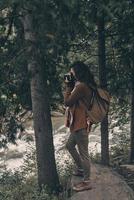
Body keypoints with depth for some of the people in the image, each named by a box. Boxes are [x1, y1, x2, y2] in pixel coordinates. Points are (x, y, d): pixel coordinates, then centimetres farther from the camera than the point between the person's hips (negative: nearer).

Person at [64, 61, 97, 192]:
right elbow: (73, 101, 16)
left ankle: (86, 182, 6)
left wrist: (68, 87, -7)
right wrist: (70, 86, 9)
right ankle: (81, 169, 37)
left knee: (83, 153, -3)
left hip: (81, 124, -11)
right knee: (70, 145, 26)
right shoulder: (85, 85, 12)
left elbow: (67, 102, -17)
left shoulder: (80, 86, -20)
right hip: (79, 123, 11)